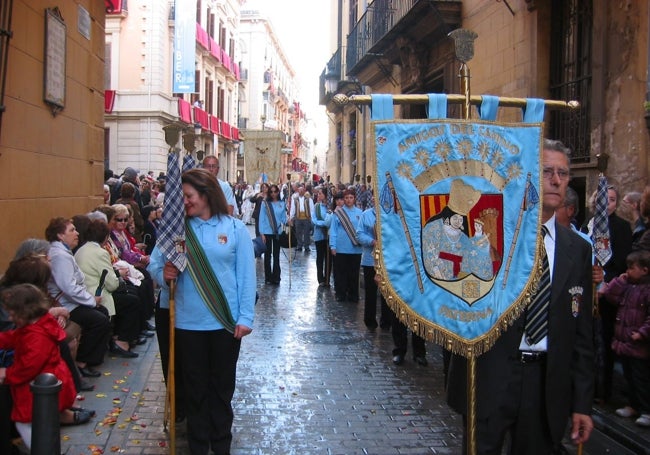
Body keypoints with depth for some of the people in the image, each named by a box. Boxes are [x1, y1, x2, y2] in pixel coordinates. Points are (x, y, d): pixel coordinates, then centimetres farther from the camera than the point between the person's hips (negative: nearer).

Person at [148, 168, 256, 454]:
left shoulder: (235, 229, -3)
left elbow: (247, 275, -4)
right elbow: (154, 264, 5)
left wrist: (246, 317, -9)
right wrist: (163, 275, -18)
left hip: (226, 322, -1)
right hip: (188, 322, 1)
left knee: (222, 387, 13)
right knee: (195, 388, 12)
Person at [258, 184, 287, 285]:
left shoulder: (282, 204, 4)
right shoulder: (265, 204, -4)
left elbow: (284, 218, 8)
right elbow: (262, 219, -4)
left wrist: (286, 222, -15)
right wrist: (262, 233, -8)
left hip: (278, 233, 2)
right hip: (267, 232, -2)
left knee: (276, 255, 9)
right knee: (268, 255, 5)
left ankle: (276, 277, 15)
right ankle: (268, 277, 11)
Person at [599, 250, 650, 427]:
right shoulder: (627, 286, 8)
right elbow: (613, 298, 8)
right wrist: (619, 281, 1)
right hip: (623, 342, 8)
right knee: (629, 377, 18)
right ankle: (634, 405, 31)